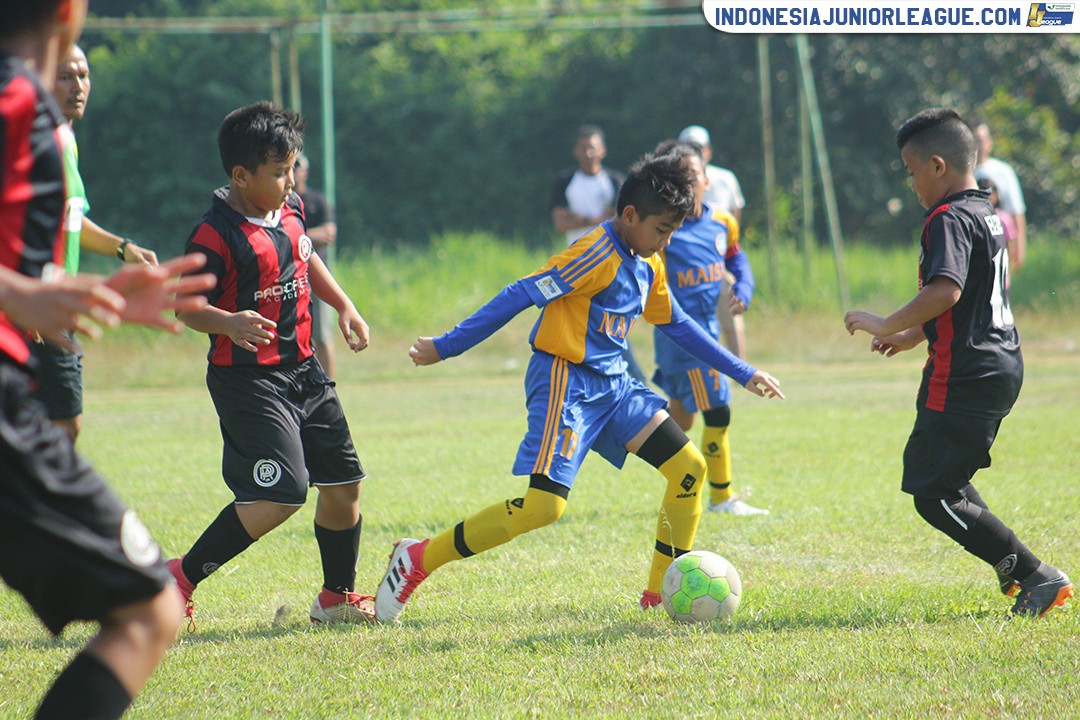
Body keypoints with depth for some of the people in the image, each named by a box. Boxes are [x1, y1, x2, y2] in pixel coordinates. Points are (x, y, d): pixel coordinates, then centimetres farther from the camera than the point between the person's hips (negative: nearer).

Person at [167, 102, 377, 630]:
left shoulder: (289, 209, 6)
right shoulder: (217, 235, -19)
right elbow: (185, 305, -16)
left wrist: (344, 307, 21)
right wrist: (229, 323, -33)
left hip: (302, 369, 9)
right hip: (249, 378, -9)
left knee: (343, 483, 13)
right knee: (279, 496, -19)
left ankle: (337, 597, 32)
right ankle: (180, 579, -7)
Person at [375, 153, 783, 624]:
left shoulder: (647, 266, 13)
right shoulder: (598, 255, -16)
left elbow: (676, 324, 27)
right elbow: (521, 295, -19)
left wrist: (742, 374, 29)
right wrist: (446, 347, -21)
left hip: (612, 384, 9)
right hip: (567, 382, -9)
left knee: (689, 467, 3)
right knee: (542, 506, -20)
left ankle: (662, 593, 12)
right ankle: (418, 559, -11)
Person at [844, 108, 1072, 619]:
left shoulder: (949, 220, -15)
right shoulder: (987, 214, 16)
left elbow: (945, 291, -31)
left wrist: (885, 326, -22)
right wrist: (913, 336, 27)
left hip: (965, 378, -10)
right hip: (1002, 366, 10)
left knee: (934, 497, -6)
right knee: (944, 478, 26)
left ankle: (1038, 577, -10)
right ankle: (1013, 565, 22)